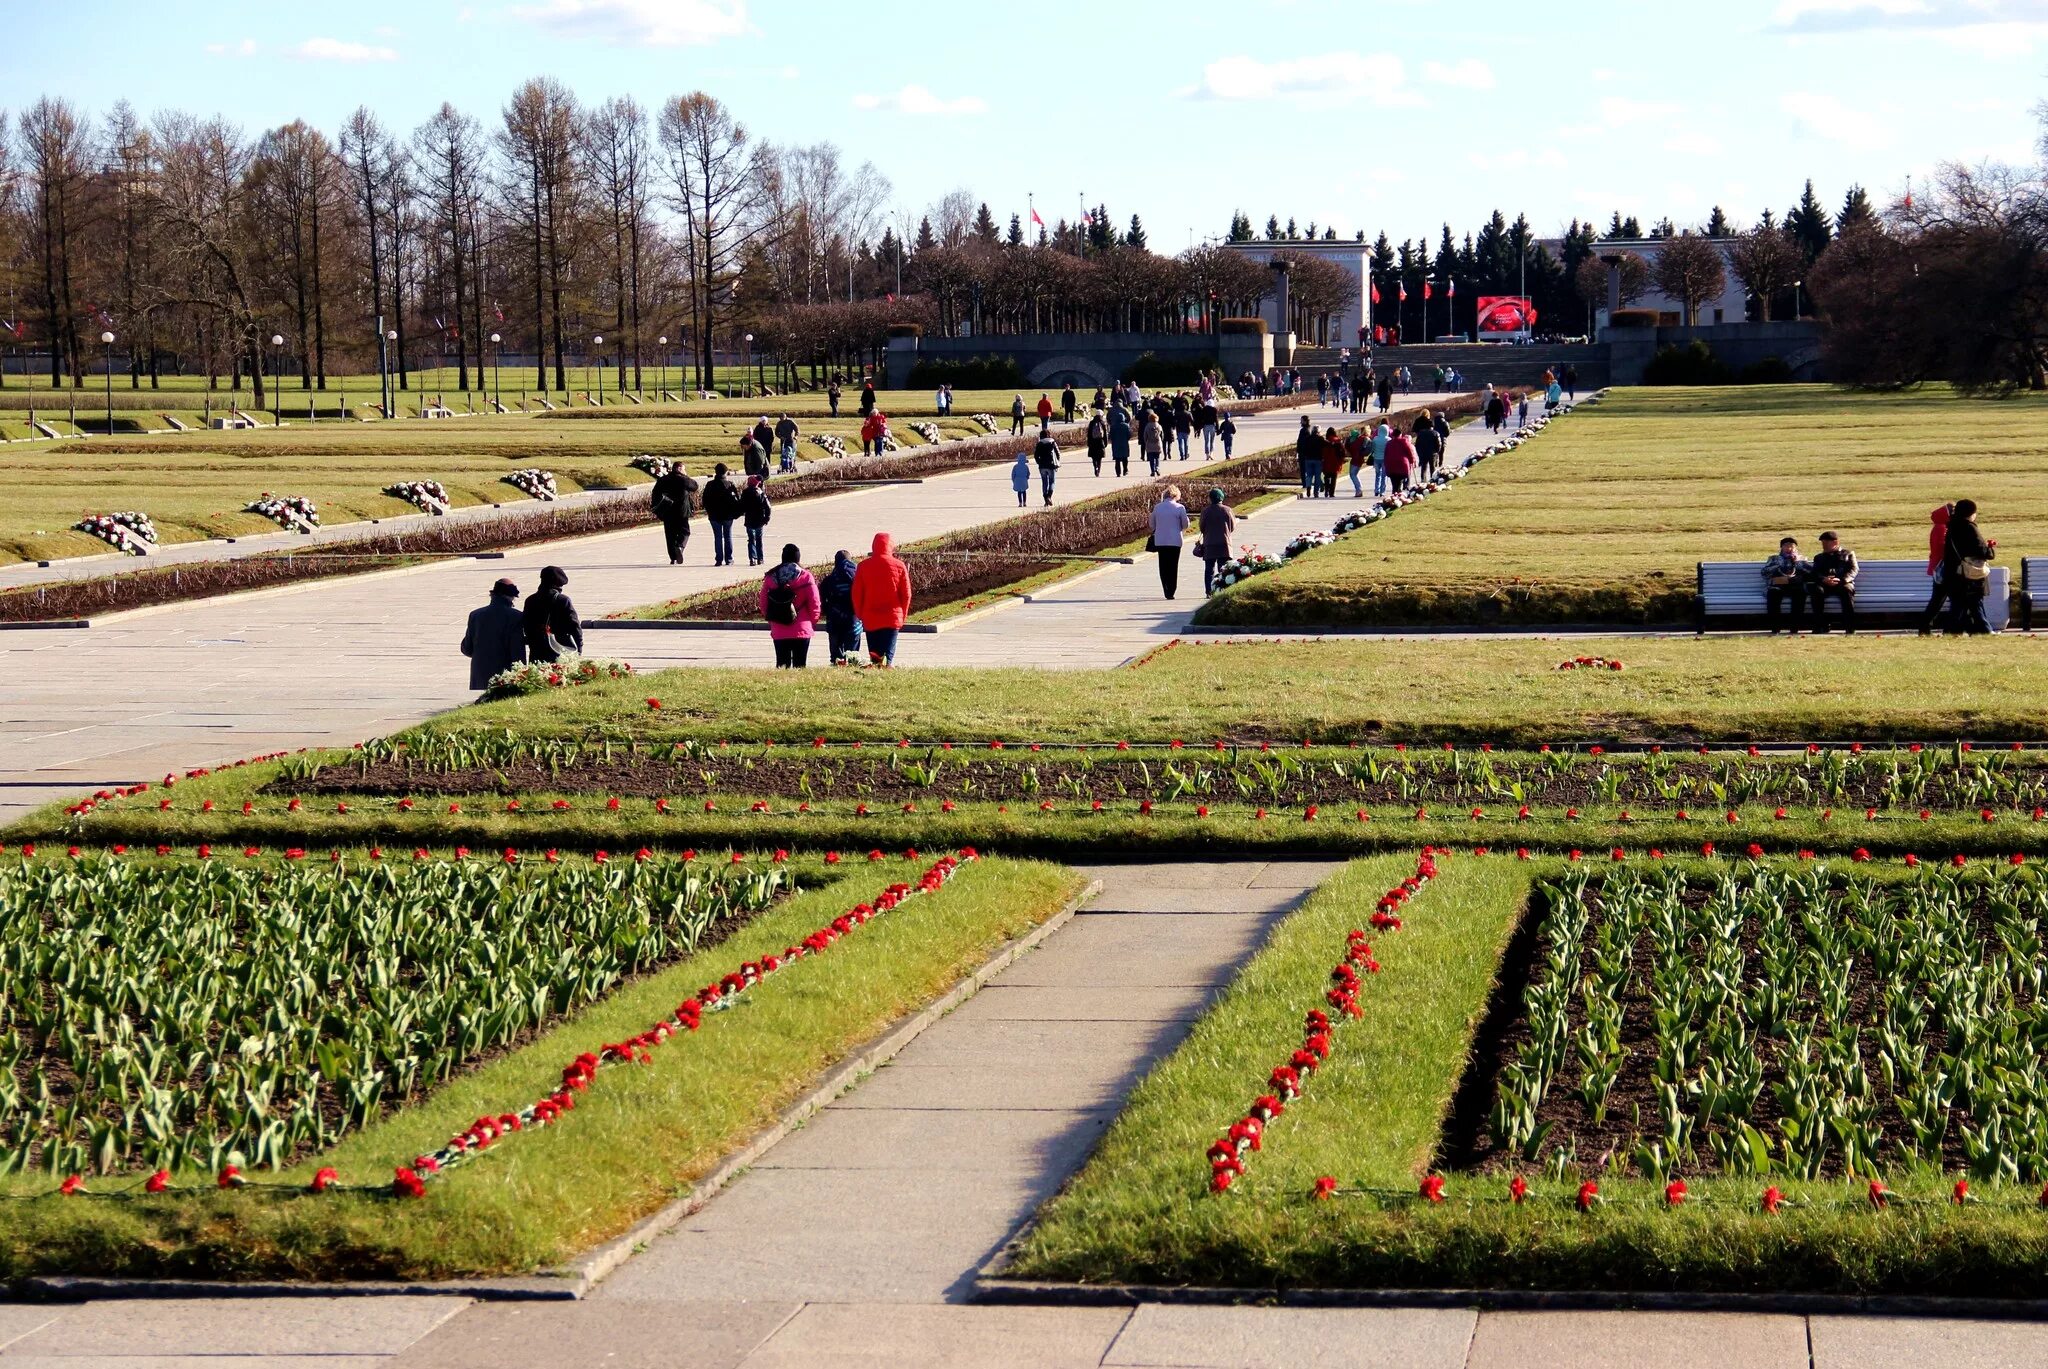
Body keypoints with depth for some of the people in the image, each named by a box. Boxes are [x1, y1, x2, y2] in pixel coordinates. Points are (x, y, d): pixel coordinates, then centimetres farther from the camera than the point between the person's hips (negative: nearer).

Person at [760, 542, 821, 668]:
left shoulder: (770, 578, 1)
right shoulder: (806, 577, -7)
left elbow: (763, 605, 5)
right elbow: (815, 604, -5)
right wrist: (812, 622, 11)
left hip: (778, 632, 2)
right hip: (802, 631, -2)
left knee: (781, 665, 9)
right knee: (799, 666, 2)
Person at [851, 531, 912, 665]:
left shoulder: (864, 566, 0)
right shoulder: (899, 566, -2)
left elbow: (856, 593, 2)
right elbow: (906, 594, 1)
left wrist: (860, 614, 14)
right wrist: (902, 614, 13)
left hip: (870, 619, 1)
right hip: (893, 618, -1)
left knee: (874, 654, 8)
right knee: (889, 654, -2)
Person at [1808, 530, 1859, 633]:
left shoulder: (1848, 554, 19)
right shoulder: (1819, 557, 26)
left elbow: (1853, 570, 3)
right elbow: (1814, 573, 10)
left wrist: (1841, 580, -17)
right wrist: (1824, 579, -15)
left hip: (1843, 583, -2)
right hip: (1825, 584, 2)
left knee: (1847, 590, -37)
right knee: (1817, 590, -33)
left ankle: (1850, 627, -38)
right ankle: (1819, 626, -34)